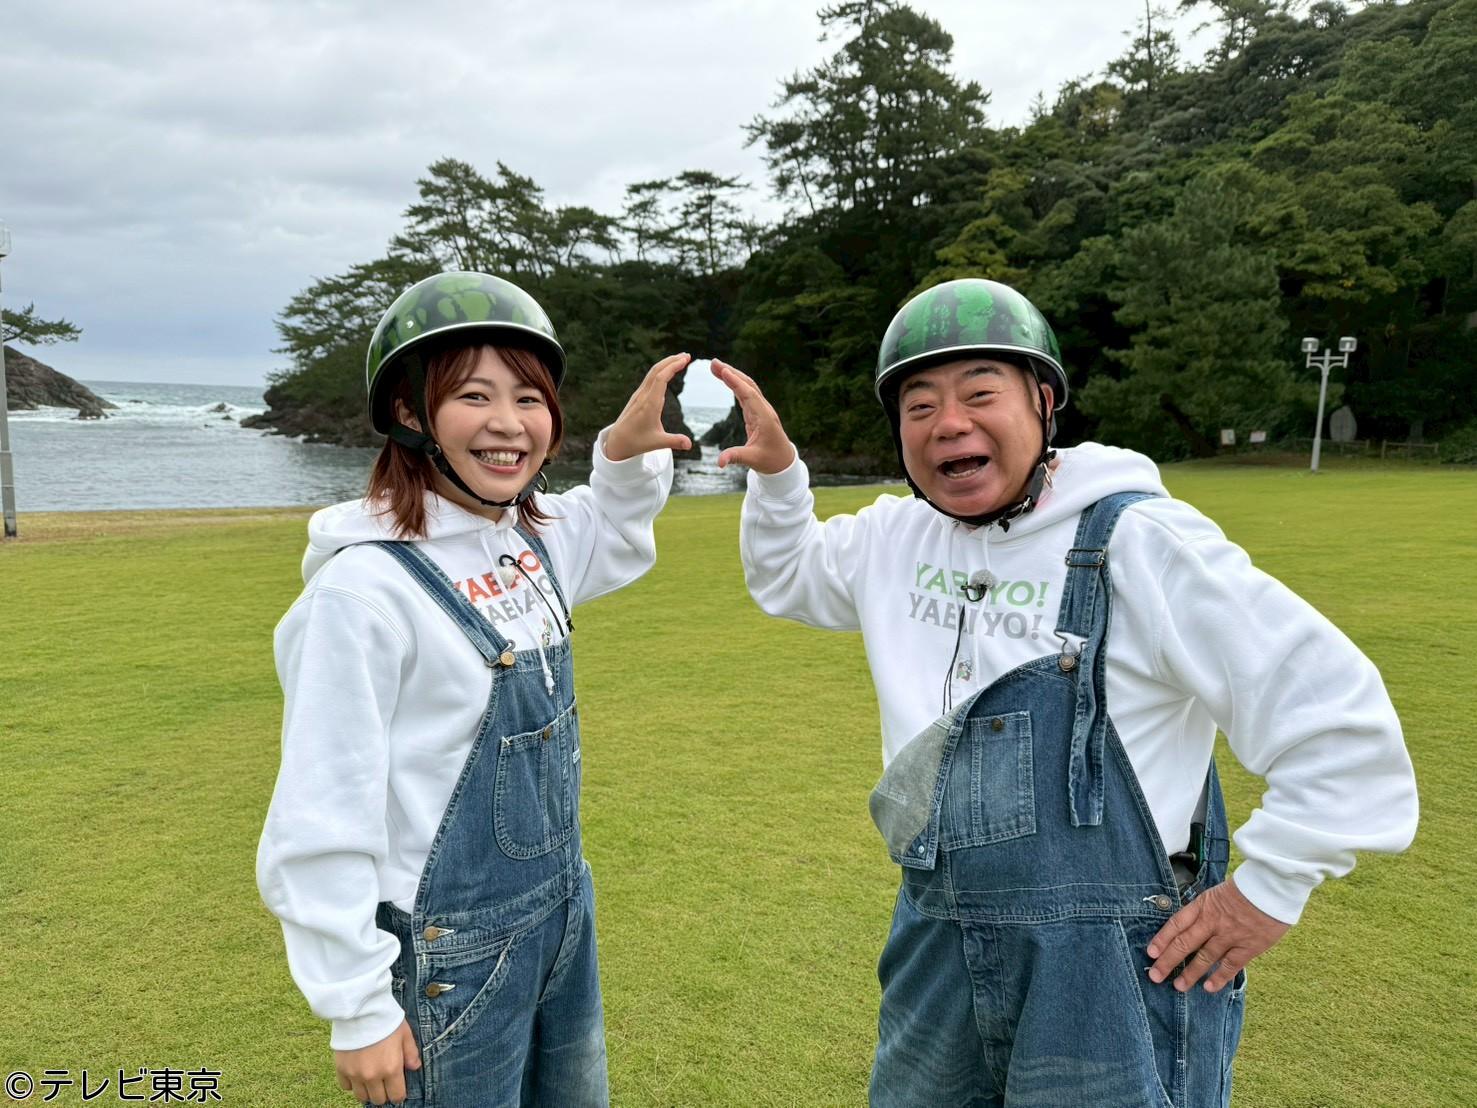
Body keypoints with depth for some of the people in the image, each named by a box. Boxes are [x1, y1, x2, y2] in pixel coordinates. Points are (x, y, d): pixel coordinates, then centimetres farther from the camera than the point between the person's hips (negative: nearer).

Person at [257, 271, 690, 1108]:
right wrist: (359, 1009, -13)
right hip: (451, 957, -7)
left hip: (565, 917, 7)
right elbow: (324, 822, -19)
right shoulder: (366, 587, -22)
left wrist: (627, 452, 1)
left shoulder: (535, 538, -1)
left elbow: (614, 535, 21)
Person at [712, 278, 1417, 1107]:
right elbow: (788, 576, 21)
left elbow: (1338, 713, -15)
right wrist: (776, 473, 5)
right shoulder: (899, 537, 2)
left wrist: (1267, 889, -11)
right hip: (938, 945, 6)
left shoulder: (1139, 542, -17)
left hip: (1110, 969, -6)